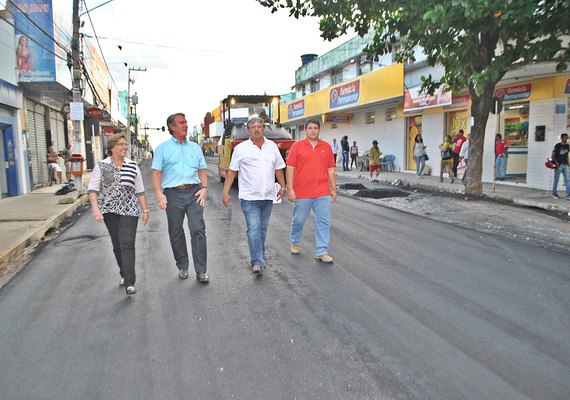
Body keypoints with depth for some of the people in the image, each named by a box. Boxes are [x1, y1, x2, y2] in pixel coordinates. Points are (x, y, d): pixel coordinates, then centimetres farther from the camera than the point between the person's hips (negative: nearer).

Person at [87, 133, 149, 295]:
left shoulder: (133, 166, 6)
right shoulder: (101, 166, 2)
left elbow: (140, 191, 10)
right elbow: (92, 189, -2)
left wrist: (145, 210, 7)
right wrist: (95, 208, -15)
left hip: (129, 210, -1)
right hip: (110, 211, 1)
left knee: (127, 244, -10)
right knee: (117, 245, 11)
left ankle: (129, 283, -13)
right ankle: (124, 274, 29)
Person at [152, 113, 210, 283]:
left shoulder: (195, 147, 14)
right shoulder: (163, 148, 6)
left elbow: (202, 170, 15)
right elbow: (156, 172, 1)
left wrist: (204, 188, -1)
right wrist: (159, 194, -11)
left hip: (193, 192, 1)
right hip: (173, 194, -1)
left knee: (198, 229, -8)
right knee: (176, 233, 8)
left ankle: (201, 271, -3)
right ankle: (182, 267, 24)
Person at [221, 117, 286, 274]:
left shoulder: (272, 146, 9)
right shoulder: (241, 148, -1)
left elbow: (278, 169, 17)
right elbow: (232, 171, -1)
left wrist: (282, 186, 13)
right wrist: (225, 192, -5)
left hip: (268, 196, 4)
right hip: (249, 197, -4)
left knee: (263, 228, 14)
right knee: (253, 229, -10)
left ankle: (259, 257, 30)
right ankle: (257, 262, -8)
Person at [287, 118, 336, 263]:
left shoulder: (326, 147, 9)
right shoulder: (297, 146, 0)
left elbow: (331, 169, 12)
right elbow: (290, 168, -3)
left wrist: (333, 189, 9)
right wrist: (290, 189, -9)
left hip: (323, 193, 2)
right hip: (302, 193, -2)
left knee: (324, 222, -1)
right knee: (298, 220, 12)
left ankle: (321, 252, 7)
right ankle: (295, 242, 37)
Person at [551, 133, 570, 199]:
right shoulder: (557, 145, -3)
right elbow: (553, 155, -4)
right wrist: (556, 162, -16)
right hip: (558, 165, -4)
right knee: (556, 180, 4)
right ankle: (554, 193, 17)